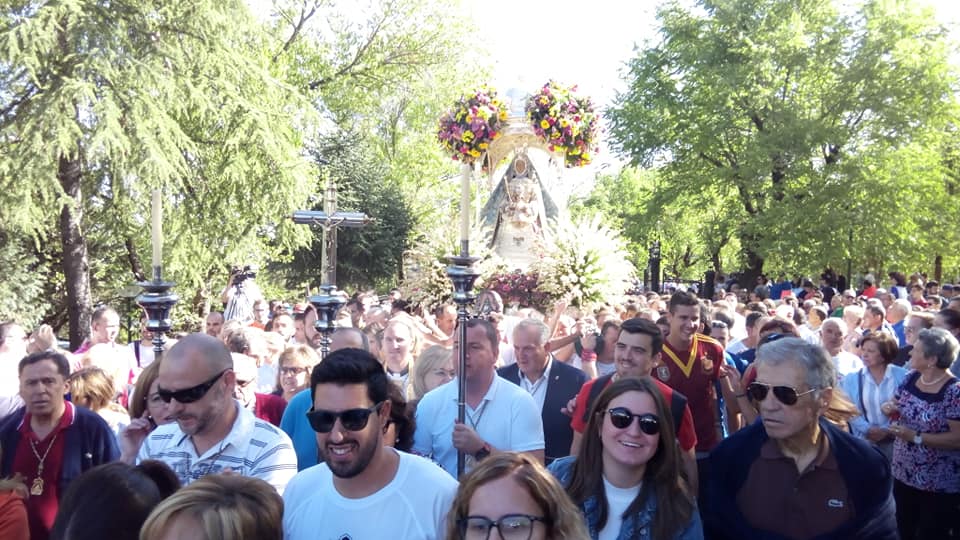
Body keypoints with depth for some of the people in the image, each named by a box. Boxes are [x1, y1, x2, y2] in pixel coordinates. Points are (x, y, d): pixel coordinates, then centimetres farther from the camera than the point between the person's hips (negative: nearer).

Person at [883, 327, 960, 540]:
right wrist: (891, 409, -10)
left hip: (938, 484, -6)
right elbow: (899, 409, 12)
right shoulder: (910, 378, -2)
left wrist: (915, 437, -25)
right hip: (903, 473, 6)